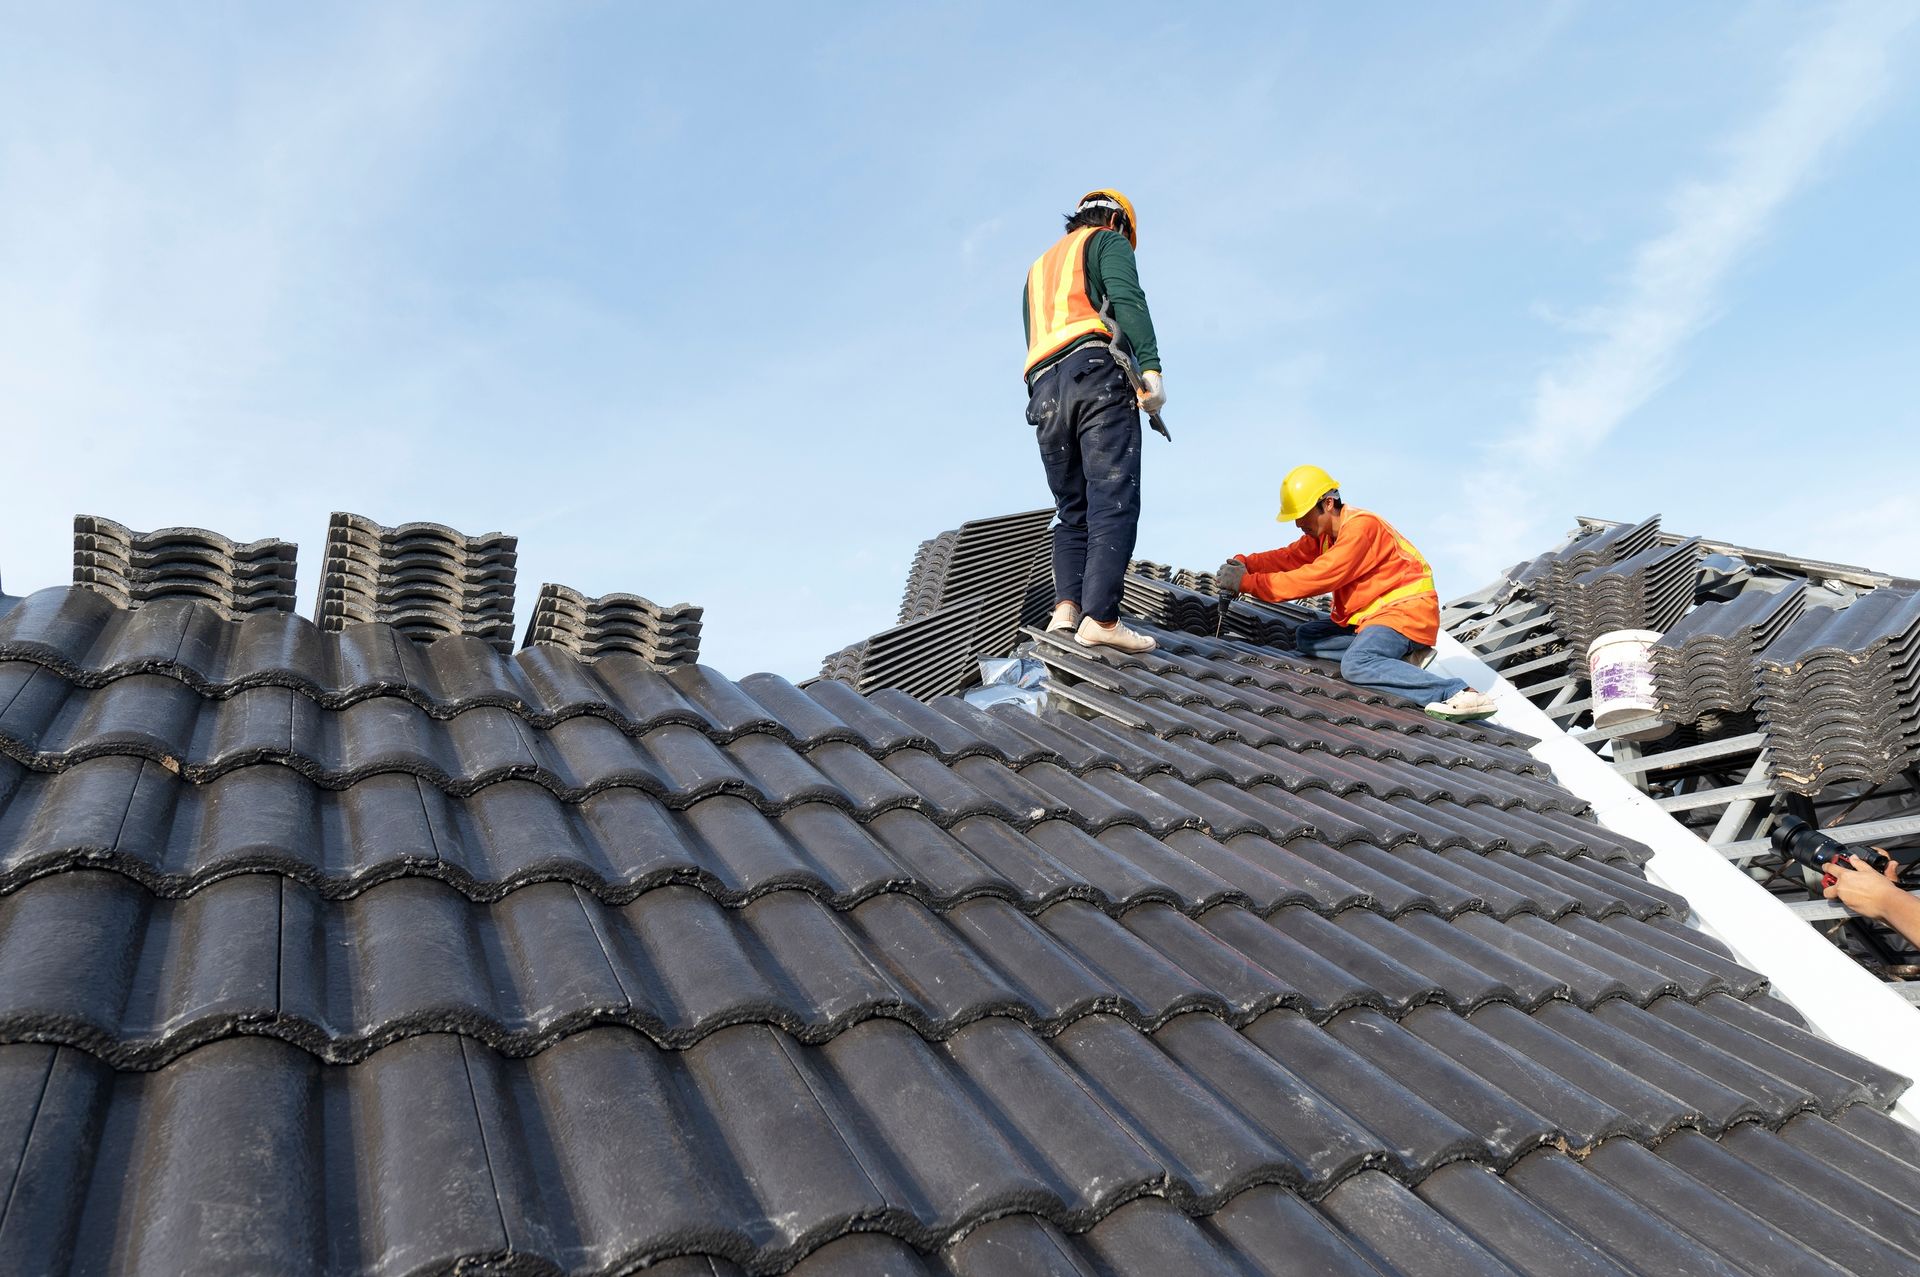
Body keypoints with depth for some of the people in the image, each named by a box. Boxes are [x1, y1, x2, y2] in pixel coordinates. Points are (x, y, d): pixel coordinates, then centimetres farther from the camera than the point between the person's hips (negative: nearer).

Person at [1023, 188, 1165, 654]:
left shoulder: (1037, 269, 36)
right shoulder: (1107, 241, 15)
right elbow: (1128, 301, -5)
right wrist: (1151, 369, -15)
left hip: (1043, 390, 6)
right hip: (1096, 375, -6)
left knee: (1072, 510, 9)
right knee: (1114, 500, -13)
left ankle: (1066, 607, -10)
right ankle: (1100, 617, -23)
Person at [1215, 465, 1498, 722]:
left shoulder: (1361, 526, -20)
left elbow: (1317, 577, -26)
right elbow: (1290, 557, 6)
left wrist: (1247, 582, -25)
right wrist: (1243, 564, -13)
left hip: (1406, 612, -11)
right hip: (1371, 615, 11)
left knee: (1355, 666, -32)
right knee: (1305, 638, 6)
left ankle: (1458, 693, -32)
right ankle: (1399, 658, -3)